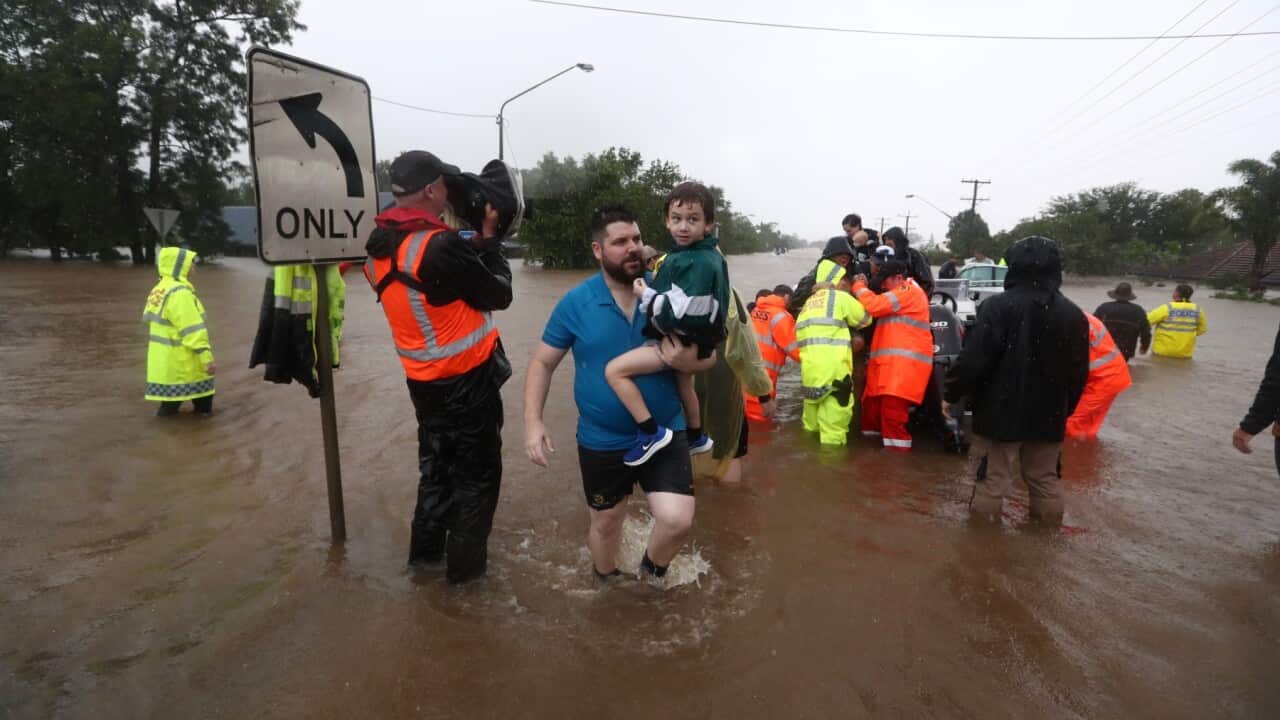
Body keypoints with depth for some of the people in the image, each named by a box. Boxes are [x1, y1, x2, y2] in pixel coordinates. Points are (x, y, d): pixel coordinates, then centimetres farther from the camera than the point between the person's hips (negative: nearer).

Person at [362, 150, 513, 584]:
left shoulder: (378, 248, 0)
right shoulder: (439, 246, -26)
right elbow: (499, 295, -14)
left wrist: (473, 243, 6)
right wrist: (489, 238, -4)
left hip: (424, 379, 8)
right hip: (466, 379, -7)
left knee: (437, 462, 24)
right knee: (477, 471, 10)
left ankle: (425, 549, 37)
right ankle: (465, 564, 22)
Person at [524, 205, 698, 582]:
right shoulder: (575, 303, -10)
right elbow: (542, 363, -2)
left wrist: (687, 358, -26)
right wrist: (533, 421, -13)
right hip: (602, 441, 0)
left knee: (677, 520, -12)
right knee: (605, 523, 18)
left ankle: (652, 571, 24)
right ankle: (607, 582, 51)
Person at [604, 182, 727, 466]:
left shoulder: (699, 263, -26)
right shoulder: (692, 254, 6)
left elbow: (680, 314, -31)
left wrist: (645, 295, -19)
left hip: (684, 342, -10)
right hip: (688, 339, 10)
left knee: (614, 370, -16)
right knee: (684, 384, 33)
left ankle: (651, 433, -11)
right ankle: (697, 438, 55)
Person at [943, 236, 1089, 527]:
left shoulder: (998, 306, -16)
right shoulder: (1074, 314, 3)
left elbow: (974, 359, -19)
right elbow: (1079, 373, 8)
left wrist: (951, 393, -5)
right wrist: (1065, 410, 21)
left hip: (1000, 411, -5)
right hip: (1048, 415, 5)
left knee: (992, 480, 3)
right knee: (1047, 480, 18)